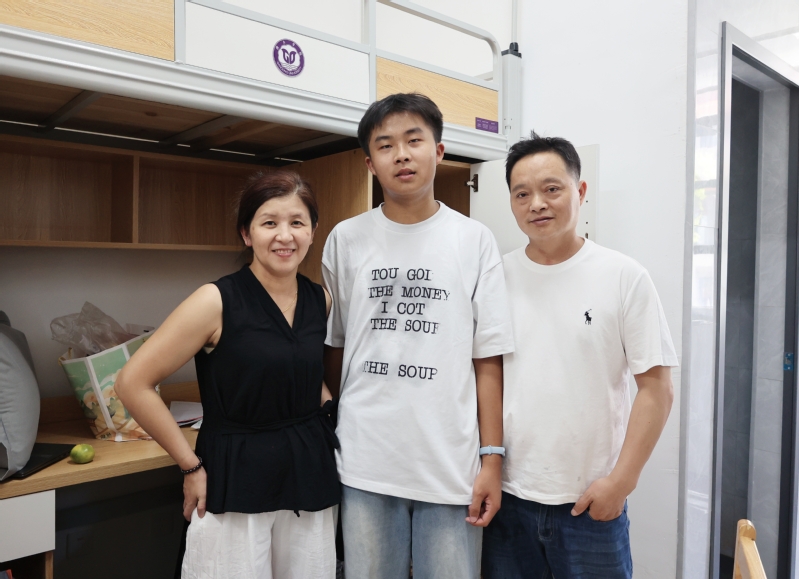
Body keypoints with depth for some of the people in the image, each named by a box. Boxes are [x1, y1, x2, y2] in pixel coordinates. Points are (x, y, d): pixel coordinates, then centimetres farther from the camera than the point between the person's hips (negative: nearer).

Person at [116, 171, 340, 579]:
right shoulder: (217, 301, -15)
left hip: (310, 474, 5)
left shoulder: (321, 300, 1)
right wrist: (191, 466, -10)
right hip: (236, 479, -5)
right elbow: (133, 384, -13)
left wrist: (324, 400, 2)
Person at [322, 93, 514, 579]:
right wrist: (324, 438, 12)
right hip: (364, 465, 1)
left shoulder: (475, 240, -1)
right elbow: (333, 348, 11)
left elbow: (487, 360, -1)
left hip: (452, 466, -1)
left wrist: (492, 458, -3)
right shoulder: (346, 239, 3)